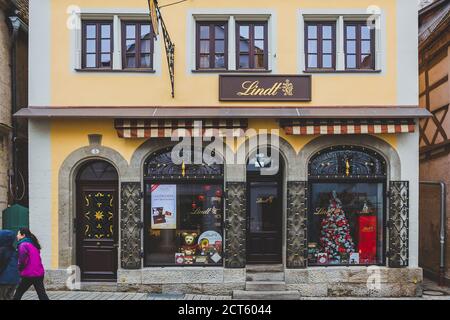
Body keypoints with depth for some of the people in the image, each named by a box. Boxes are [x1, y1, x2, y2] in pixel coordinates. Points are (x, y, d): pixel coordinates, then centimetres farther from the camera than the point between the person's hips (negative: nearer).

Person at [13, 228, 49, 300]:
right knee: (42, 295, 7)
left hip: (28, 275, -7)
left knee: (18, 294, 9)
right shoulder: (33, 244, 16)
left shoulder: (23, 245, -11)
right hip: (39, 273, 7)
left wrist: (19, 269, -1)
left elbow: (23, 260, -19)